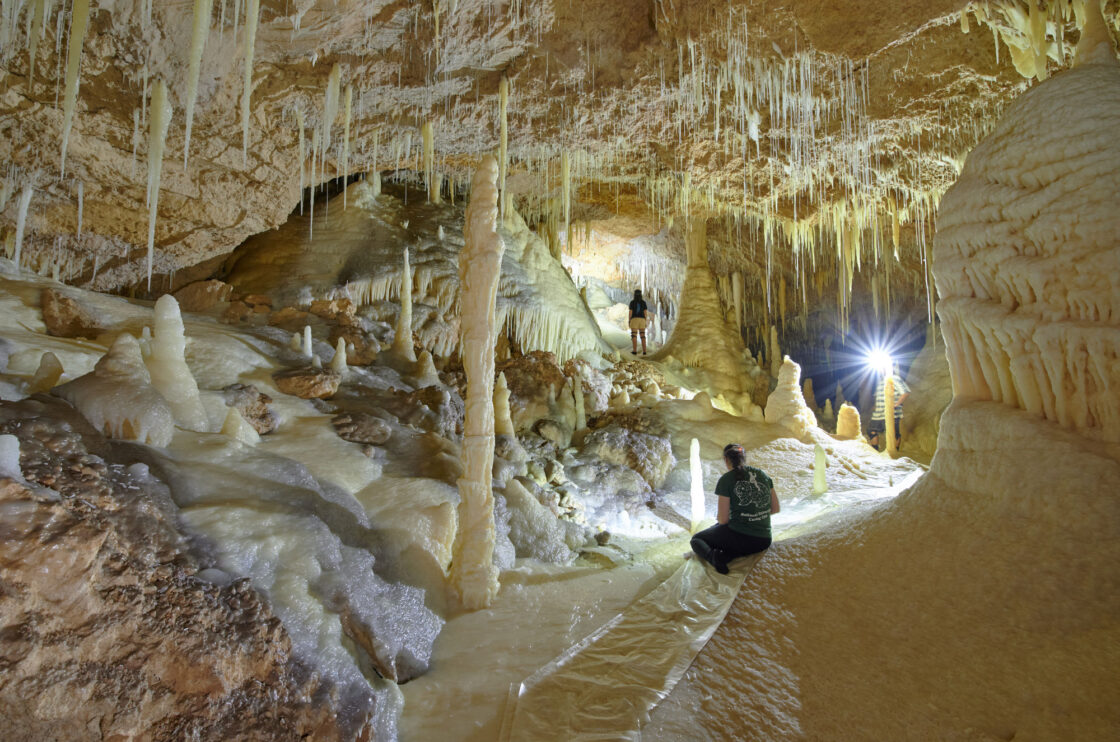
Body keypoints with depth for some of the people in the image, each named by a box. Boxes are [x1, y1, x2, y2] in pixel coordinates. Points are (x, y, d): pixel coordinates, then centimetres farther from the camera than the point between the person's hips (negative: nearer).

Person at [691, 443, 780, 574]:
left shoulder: (726, 480, -9)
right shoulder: (762, 474, 6)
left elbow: (723, 520, -8)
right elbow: (776, 508, 11)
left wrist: (717, 516, 14)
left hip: (739, 537, -5)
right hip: (763, 542, 5)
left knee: (696, 539, 20)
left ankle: (713, 556, -14)